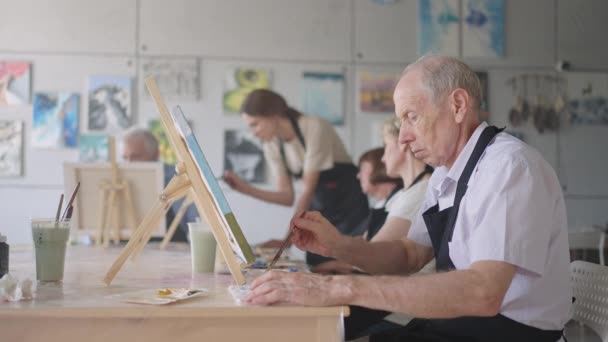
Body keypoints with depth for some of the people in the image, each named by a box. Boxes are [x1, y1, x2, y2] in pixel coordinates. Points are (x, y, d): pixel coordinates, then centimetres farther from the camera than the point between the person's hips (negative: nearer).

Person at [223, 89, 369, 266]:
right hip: (319, 208, 6)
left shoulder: (314, 128, -22)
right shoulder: (272, 145, -3)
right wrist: (245, 188, -16)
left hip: (349, 204, -6)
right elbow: (287, 196, -3)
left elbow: (308, 190, -23)